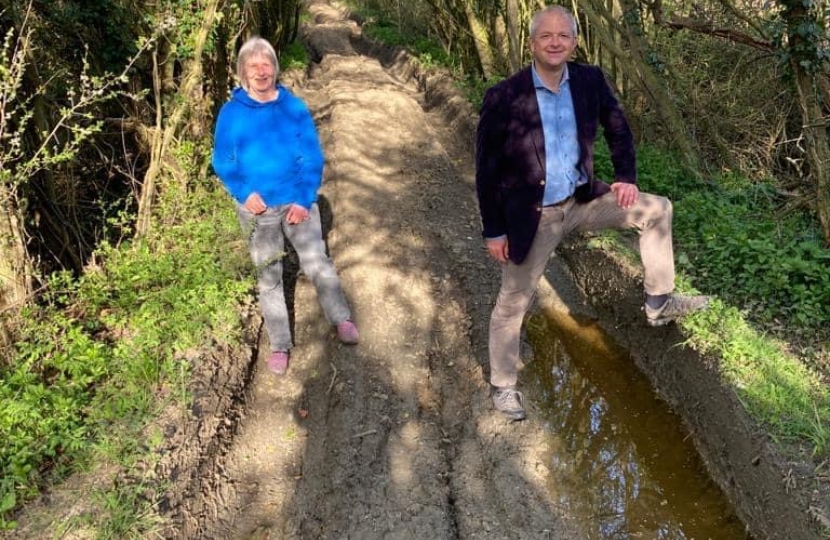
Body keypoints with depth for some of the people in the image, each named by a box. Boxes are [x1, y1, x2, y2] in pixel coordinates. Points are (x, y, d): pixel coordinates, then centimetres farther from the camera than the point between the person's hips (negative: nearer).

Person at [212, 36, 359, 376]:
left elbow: (313, 158, -4)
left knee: (317, 263, -1)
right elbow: (222, 162, -1)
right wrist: (244, 194, -16)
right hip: (257, 208, 1)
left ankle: (341, 320, 24)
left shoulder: (294, 107, -5)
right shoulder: (232, 113, -5)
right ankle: (280, 346, 22)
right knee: (268, 276, 9)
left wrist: (304, 200, -13)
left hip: (297, 202, 0)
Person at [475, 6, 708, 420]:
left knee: (656, 210, 0)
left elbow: (617, 127, 11)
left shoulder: (591, 80, -6)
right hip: (532, 216, -4)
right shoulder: (503, 98, -18)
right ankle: (502, 385, 24)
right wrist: (493, 230, -10)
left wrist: (625, 177, -3)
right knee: (512, 303, 5)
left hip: (581, 201, 4)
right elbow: (486, 169, -12)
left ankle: (659, 303, 14)